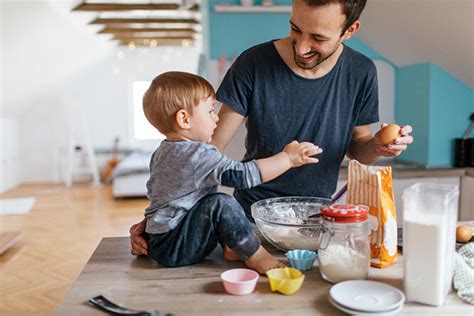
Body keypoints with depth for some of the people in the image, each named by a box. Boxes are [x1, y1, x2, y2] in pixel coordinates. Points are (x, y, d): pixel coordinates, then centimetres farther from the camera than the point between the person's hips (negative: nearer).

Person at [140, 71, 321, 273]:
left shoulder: (162, 152, 10)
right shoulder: (200, 155, -23)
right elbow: (243, 175, -30)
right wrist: (287, 158, -22)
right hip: (173, 249, -10)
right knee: (221, 204, -27)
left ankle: (231, 247, 4)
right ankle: (255, 256, -16)